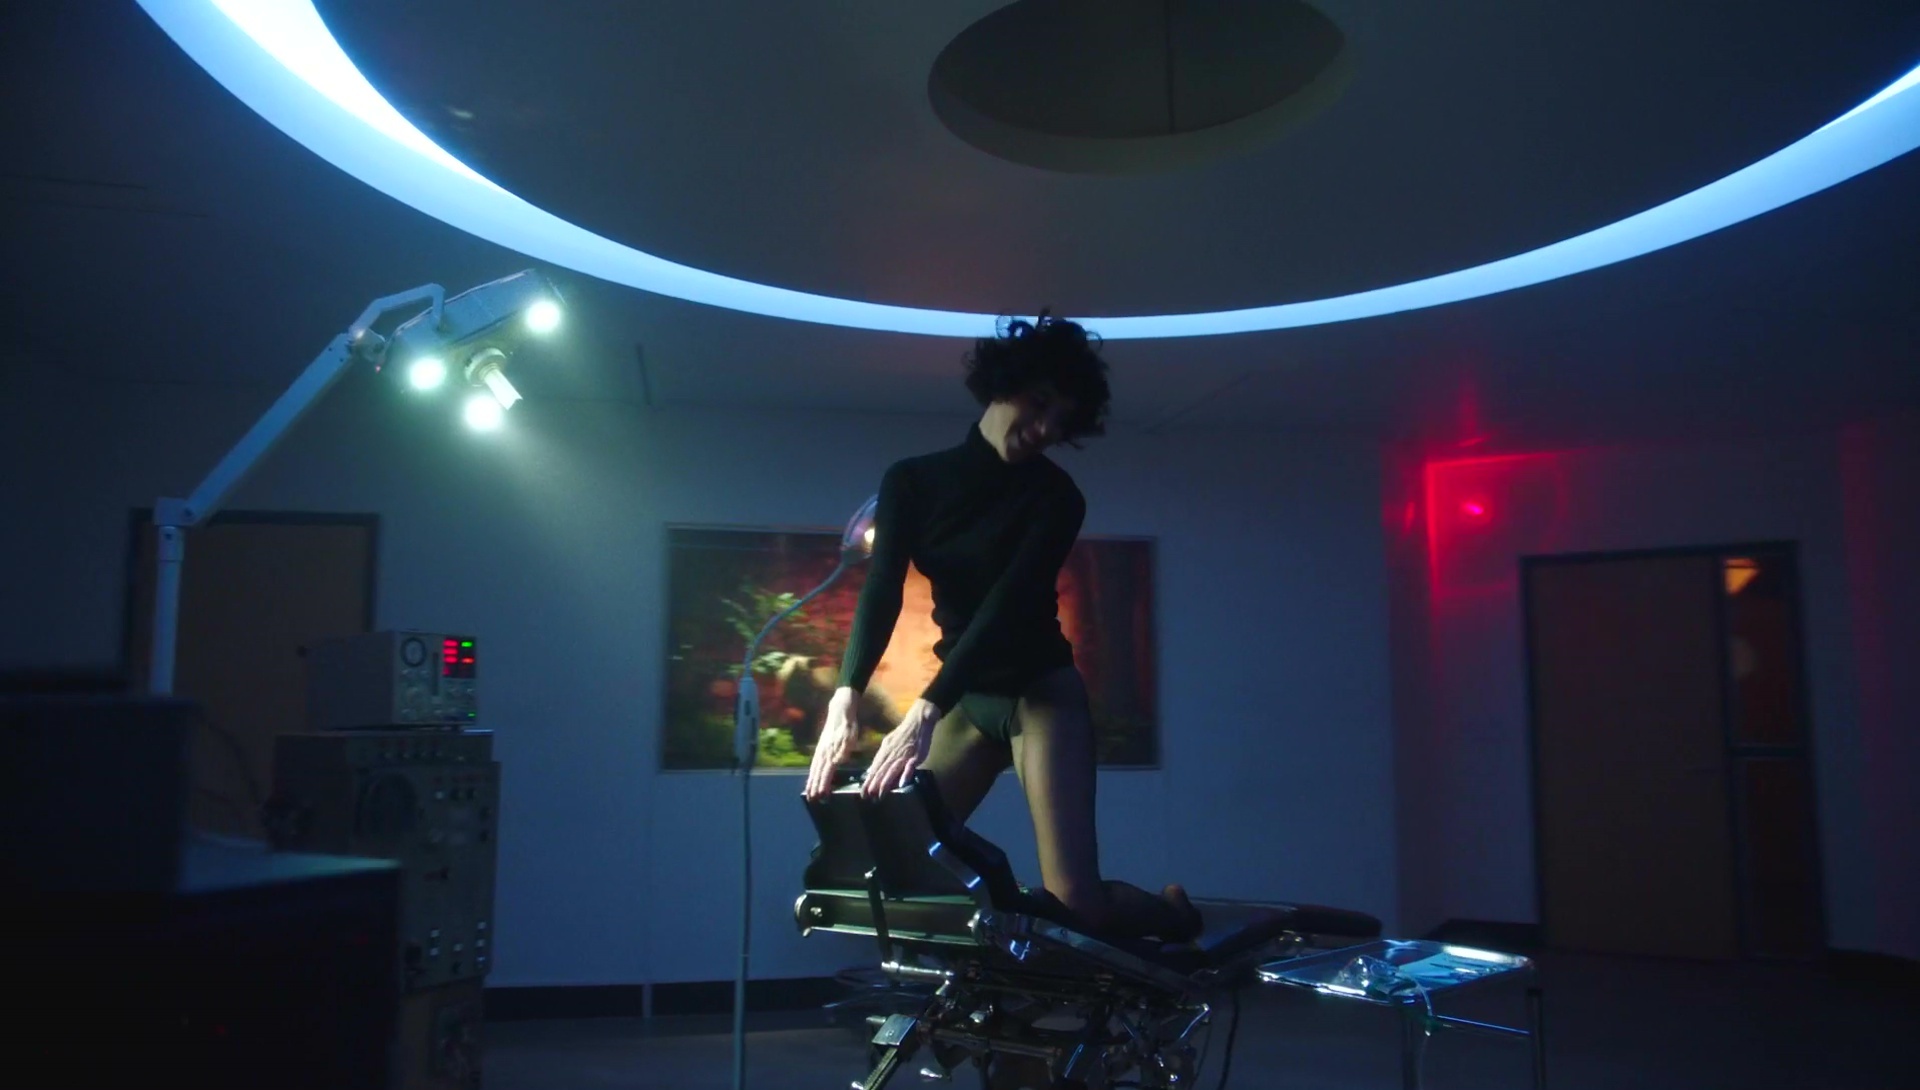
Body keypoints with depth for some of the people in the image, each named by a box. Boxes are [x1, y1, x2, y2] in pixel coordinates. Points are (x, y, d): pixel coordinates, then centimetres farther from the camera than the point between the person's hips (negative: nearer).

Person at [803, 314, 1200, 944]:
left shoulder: (1055, 497, -9)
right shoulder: (912, 480, 0)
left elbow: (1007, 604, -22)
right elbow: (882, 591, -13)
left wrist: (923, 713, -34)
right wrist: (845, 699, -30)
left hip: (1041, 693, -4)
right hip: (968, 699, 4)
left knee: (1078, 901, -13)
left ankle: (1172, 913, 20)